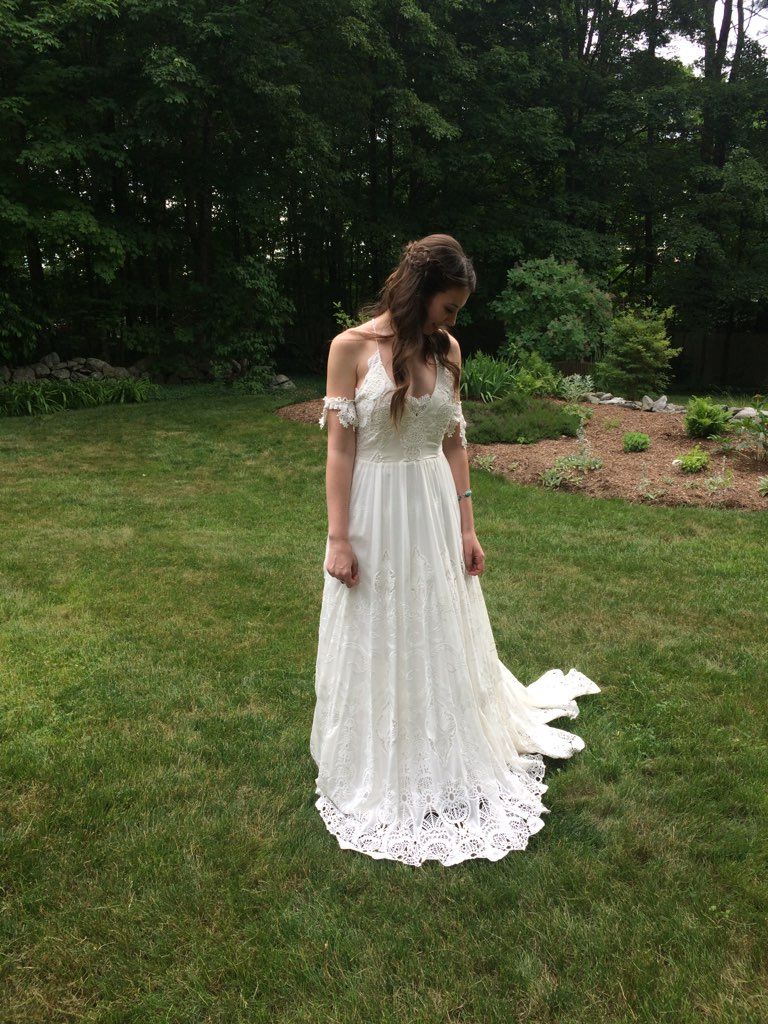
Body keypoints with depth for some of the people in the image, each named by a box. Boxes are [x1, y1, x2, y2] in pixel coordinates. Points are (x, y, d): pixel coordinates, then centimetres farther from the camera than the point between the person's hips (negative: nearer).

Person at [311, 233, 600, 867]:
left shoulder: (446, 351, 3)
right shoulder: (352, 347, -9)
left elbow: (454, 443, 6)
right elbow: (340, 448, -10)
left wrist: (466, 527, 4)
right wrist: (339, 539, -13)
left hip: (434, 513, 4)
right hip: (373, 512, -3)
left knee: (441, 640, 15)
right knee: (374, 645, 10)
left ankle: (450, 762, 38)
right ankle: (378, 773, 33)